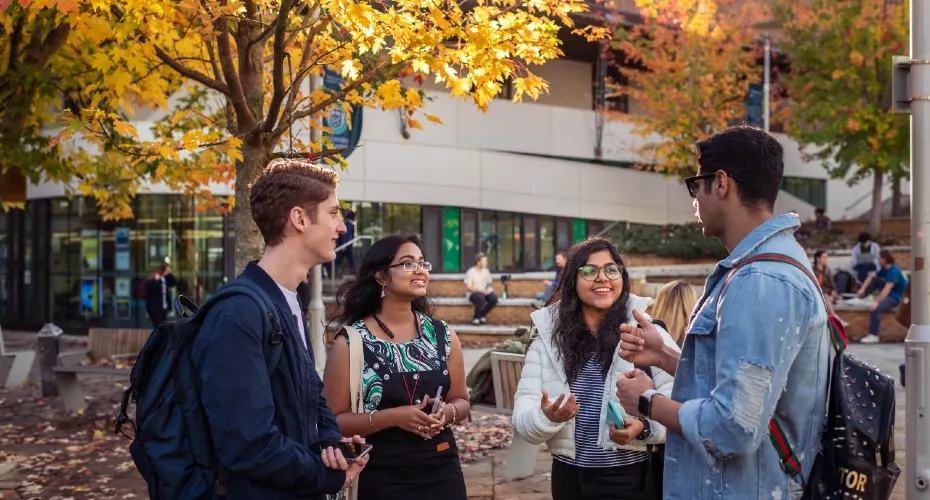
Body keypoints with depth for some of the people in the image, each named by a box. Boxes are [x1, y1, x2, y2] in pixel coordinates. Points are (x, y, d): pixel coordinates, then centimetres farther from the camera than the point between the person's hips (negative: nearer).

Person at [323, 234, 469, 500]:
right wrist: (392, 417, -21)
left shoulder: (442, 335, 3)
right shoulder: (351, 342, -8)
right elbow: (333, 420, -9)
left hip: (443, 473, 4)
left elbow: (460, 400, 12)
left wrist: (447, 413, -10)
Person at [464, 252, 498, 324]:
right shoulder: (471, 272, -9)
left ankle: (482, 315, -3)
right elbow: (468, 287, -12)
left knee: (494, 298, -25)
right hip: (473, 293, -5)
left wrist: (488, 289, -9)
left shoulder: (486, 271, 8)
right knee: (481, 299, -38)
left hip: (485, 292, 5)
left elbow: (489, 283, 16)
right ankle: (476, 318, -13)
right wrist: (480, 290, -22)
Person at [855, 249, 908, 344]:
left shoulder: (893, 271, -26)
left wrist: (876, 302, -37)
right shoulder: (885, 268, 2)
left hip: (896, 298, -10)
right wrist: (863, 288, -5)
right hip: (888, 293, 10)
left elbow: (887, 290, -33)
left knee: (875, 308, -31)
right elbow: (872, 276, 7)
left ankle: (873, 336, -27)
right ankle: (860, 297, 7)